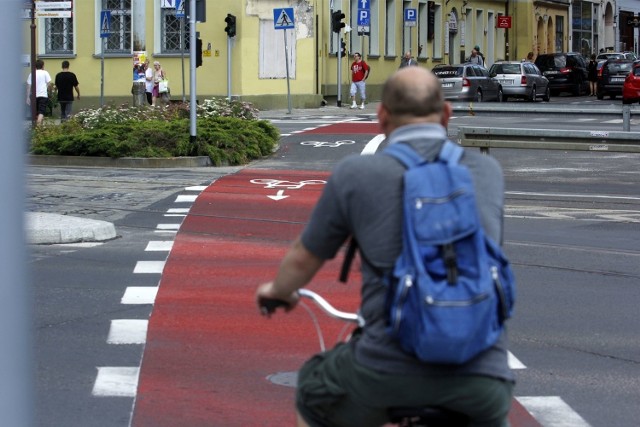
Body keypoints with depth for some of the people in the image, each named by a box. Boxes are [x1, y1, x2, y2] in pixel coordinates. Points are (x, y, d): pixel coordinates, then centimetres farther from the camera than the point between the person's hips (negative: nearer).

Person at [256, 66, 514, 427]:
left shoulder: (356, 175, 3)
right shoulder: (487, 172, 11)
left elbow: (303, 260, 17)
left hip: (388, 372, -2)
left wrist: (279, 290, 41)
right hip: (481, 376, 2)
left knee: (314, 397, 30)